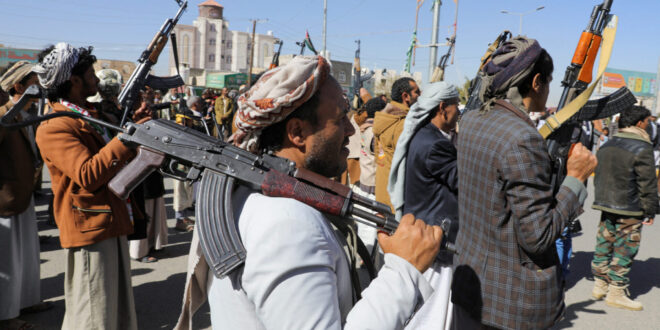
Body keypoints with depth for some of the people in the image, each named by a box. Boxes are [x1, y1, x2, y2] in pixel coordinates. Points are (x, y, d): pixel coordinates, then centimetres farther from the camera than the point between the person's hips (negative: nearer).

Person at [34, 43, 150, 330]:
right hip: (90, 230, -9)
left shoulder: (91, 115, 14)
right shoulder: (54, 127, -15)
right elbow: (87, 175, -27)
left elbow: (115, 160, 24)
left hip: (113, 225, 9)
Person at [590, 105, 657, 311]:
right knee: (624, 250, 2)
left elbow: (597, 177, 15)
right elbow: (648, 185, -13)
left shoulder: (606, 146, 8)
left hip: (606, 207, 7)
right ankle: (616, 293, 8)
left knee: (604, 246, 15)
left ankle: (599, 285, 23)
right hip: (629, 211, -7)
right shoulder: (642, 149, -14)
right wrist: (651, 211, -4)